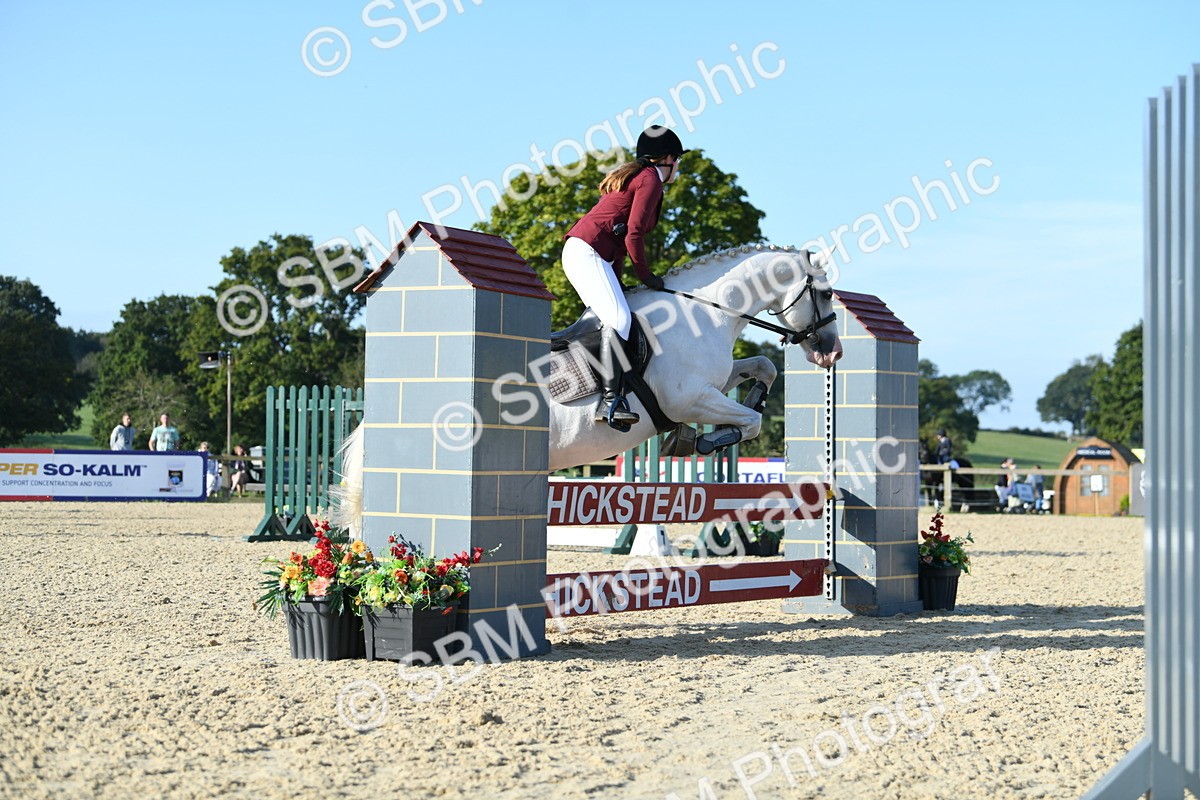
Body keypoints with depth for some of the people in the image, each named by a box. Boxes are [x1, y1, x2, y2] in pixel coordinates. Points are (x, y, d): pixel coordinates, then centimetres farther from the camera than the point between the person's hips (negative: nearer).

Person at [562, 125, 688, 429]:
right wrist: (644, 274, -2)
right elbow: (634, 233, -13)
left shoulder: (633, 176, 26)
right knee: (619, 318, -21)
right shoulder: (651, 179, -4)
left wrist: (616, 281, 17)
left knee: (610, 318, 13)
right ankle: (610, 400, -31)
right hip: (588, 252, -11)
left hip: (576, 250, 11)